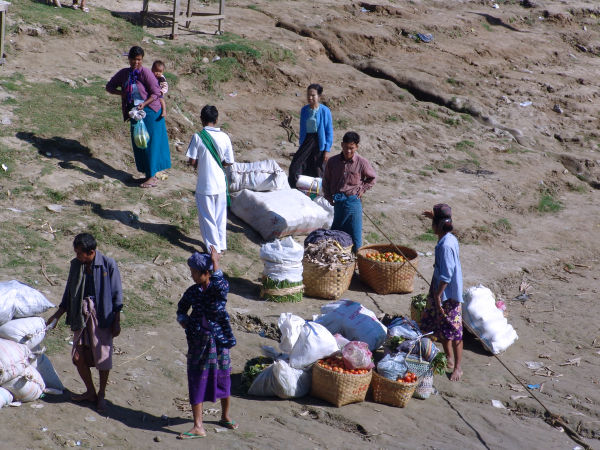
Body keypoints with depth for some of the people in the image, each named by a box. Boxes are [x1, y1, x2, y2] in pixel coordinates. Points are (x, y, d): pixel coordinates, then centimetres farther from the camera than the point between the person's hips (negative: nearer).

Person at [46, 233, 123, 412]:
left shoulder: (108, 264, -9)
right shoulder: (75, 265, 5)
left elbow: (116, 294, -5)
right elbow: (69, 293, 16)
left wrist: (117, 322, -5)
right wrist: (57, 315, 13)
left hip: (102, 315, -5)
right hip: (80, 315, 5)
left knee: (102, 357, 0)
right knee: (78, 357, 5)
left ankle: (101, 394, 20)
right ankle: (90, 391, 25)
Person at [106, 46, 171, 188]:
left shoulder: (146, 72, -15)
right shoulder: (123, 73, 4)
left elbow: (156, 93, -15)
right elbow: (109, 87, 11)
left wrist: (144, 103, -28)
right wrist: (122, 93, -7)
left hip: (149, 111, -7)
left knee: (149, 143, -4)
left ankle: (152, 177, 3)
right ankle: (149, 175, 20)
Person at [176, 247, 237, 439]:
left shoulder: (220, 287, -9)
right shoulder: (192, 292, 2)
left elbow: (221, 287, -35)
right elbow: (182, 308, 19)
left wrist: (215, 263, -29)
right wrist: (183, 320, -2)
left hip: (218, 340, -3)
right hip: (198, 342, 3)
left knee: (223, 378, 11)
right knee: (196, 382, 0)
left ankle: (225, 417, 34)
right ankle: (198, 427, 4)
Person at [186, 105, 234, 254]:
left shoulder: (198, 137, -15)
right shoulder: (224, 137, -6)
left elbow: (192, 161, -13)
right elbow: (229, 162, -1)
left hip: (205, 186, -3)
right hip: (221, 185, 3)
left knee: (207, 218, 9)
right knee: (221, 216, 19)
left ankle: (213, 248, 12)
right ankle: (222, 245, 28)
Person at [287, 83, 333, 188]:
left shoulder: (325, 111, -8)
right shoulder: (304, 110, 6)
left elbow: (329, 131, -5)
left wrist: (327, 150, -9)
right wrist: (301, 145, 15)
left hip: (319, 142, -4)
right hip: (306, 141, 4)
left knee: (318, 170, 1)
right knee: (295, 166, -9)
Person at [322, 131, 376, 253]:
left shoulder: (361, 163, -4)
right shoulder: (333, 161, 1)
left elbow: (372, 178, 12)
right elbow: (326, 181, 13)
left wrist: (362, 189, 1)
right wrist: (328, 197, 4)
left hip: (353, 201, -2)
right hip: (337, 201, 2)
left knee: (355, 233, 0)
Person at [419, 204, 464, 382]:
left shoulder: (446, 246, -27)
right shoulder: (449, 238, 1)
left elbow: (446, 275, -28)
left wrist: (438, 295, -22)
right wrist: (434, 217, 27)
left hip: (448, 295, -10)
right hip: (440, 292, 10)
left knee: (453, 331, 3)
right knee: (440, 328, 21)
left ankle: (457, 367, 14)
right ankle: (449, 359, 36)